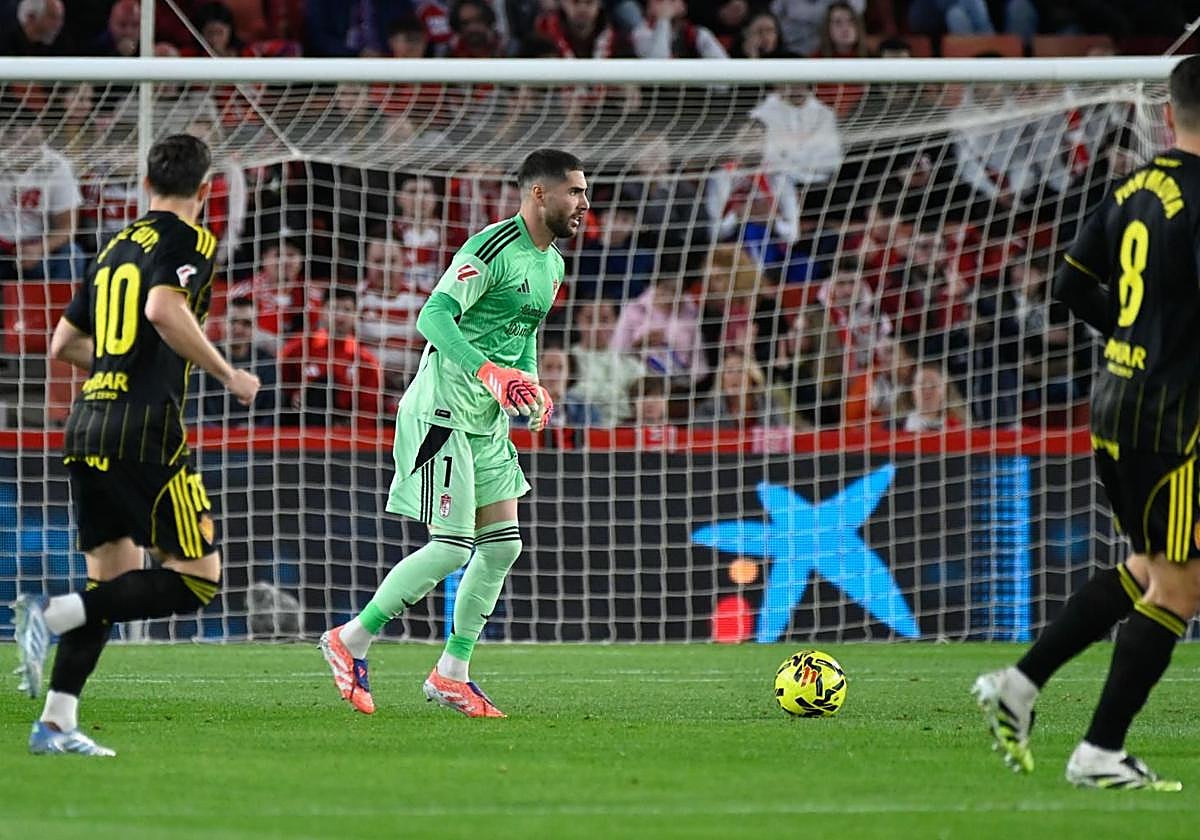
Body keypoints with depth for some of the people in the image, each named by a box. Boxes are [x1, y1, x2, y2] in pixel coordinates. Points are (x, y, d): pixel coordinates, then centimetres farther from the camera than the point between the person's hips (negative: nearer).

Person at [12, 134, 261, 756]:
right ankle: (53, 615, -18)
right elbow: (163, 308, -22)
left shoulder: (116, 247, 20)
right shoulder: (190, 241, -2)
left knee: (113, 574, 14)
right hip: (145, 431, -8)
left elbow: (63, 344, 25)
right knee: (198, 578, -4)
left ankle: (56, 723, 6)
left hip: (86, 424, 8)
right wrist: (226, 374, -12)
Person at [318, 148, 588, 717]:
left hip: (489, 418, 10)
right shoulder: (493, 248, -17)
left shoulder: (551, 264, 13)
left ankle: (451, 674, 13)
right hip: (443, 409, -10)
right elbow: (433, 316, -26)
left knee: (502, 544, 5)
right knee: (451, 547, -13)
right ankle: (349, 642, 1)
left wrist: (530, 386, 11)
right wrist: (490, 372, -37)